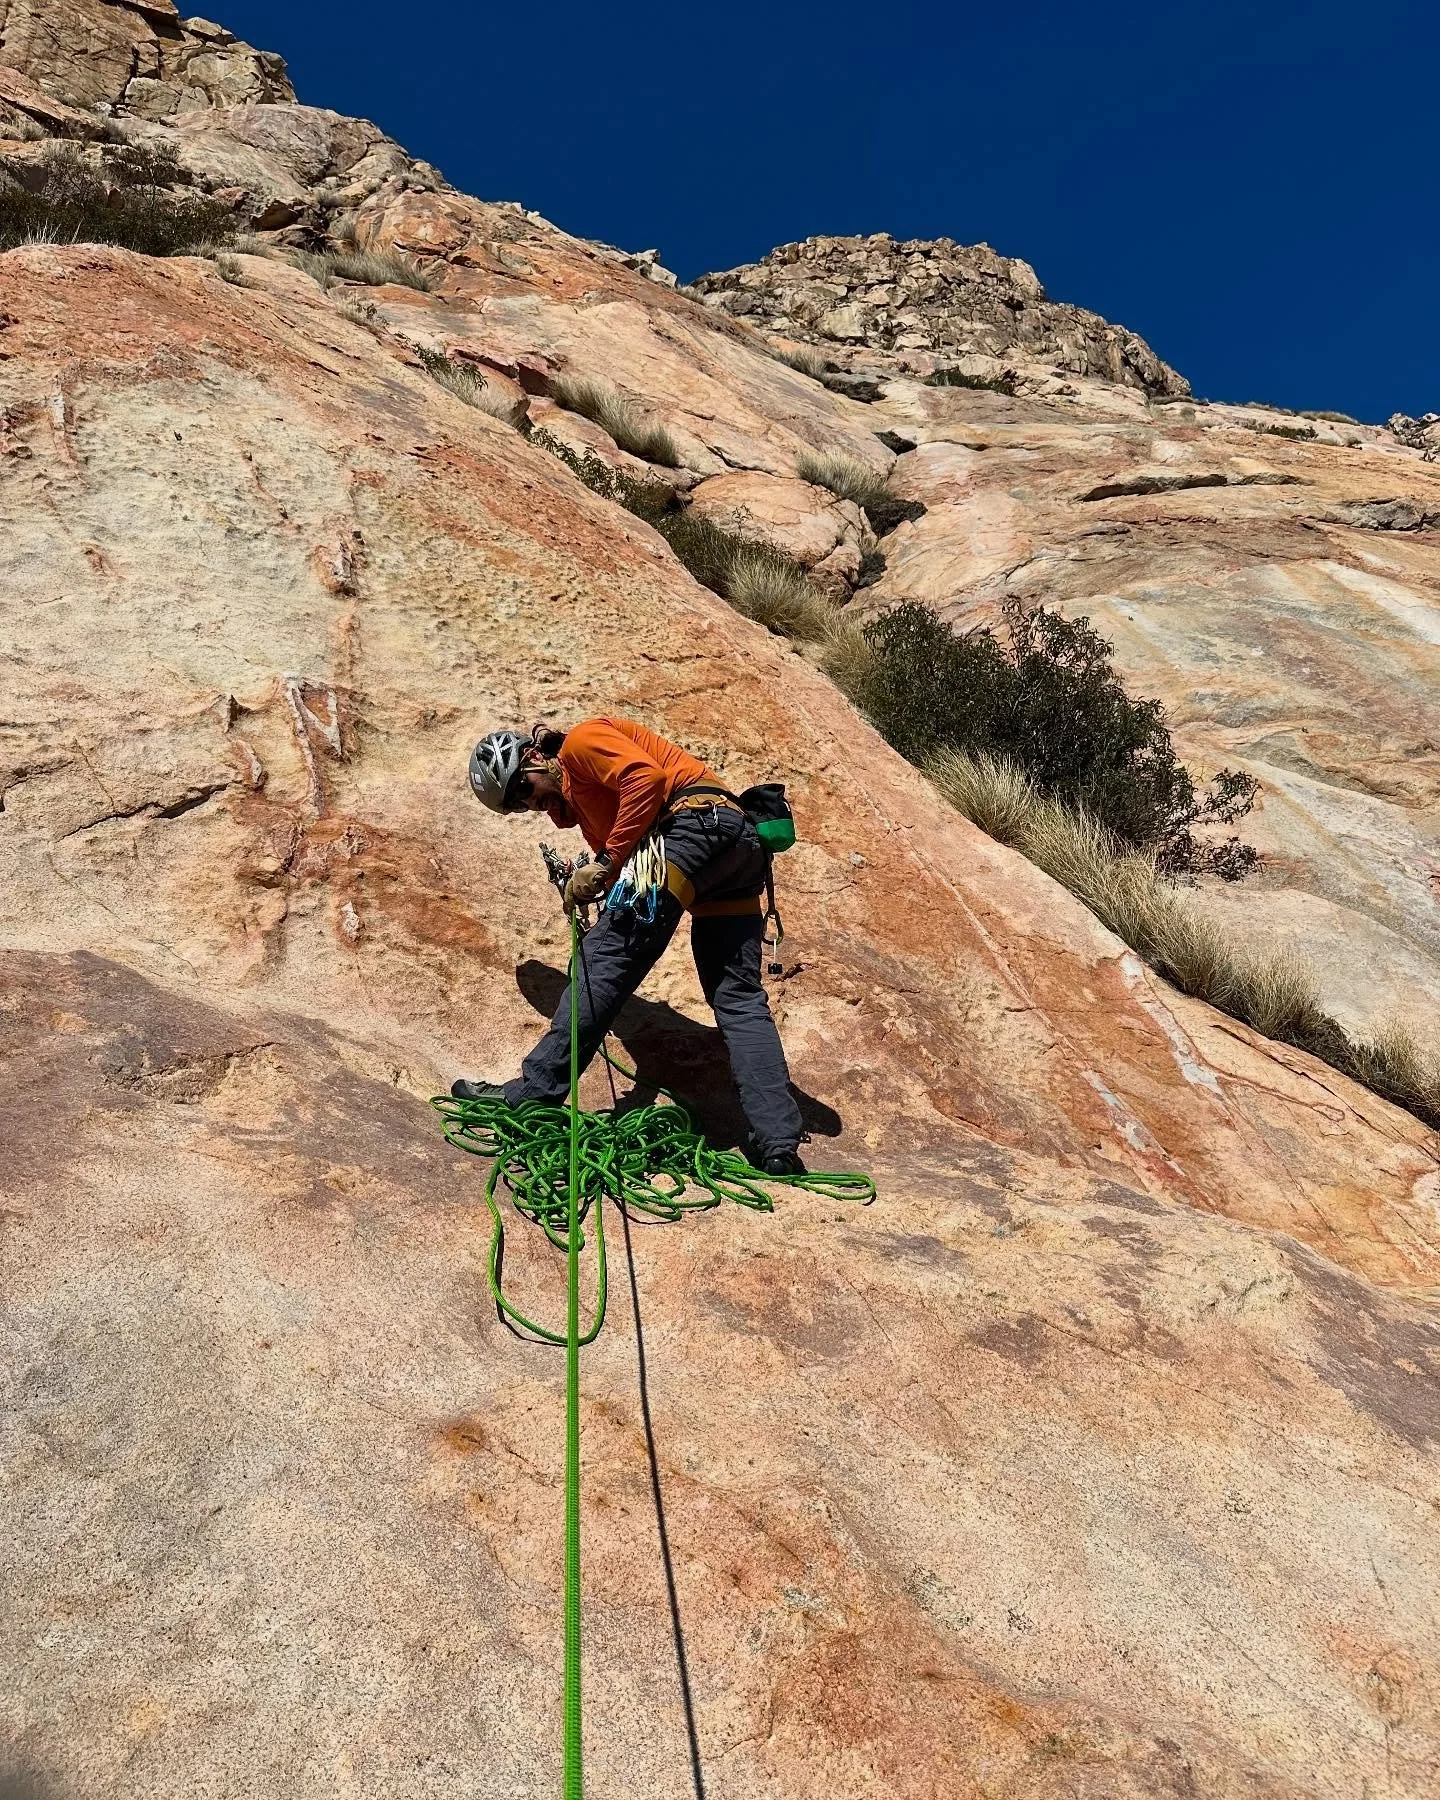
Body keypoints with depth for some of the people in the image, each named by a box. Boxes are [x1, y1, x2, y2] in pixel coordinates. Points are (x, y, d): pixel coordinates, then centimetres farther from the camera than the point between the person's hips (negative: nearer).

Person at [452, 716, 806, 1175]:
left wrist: (606, 862, -11)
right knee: (740, 999, 2)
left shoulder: (582, 740, 7)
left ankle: (531, 1093, -10)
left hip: (696, 817, -10)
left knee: (608, 954, -11)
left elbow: (647, 778, -12)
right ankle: (779, 1145, -4)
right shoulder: (576, 798, 32)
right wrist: (591, 884, 1)